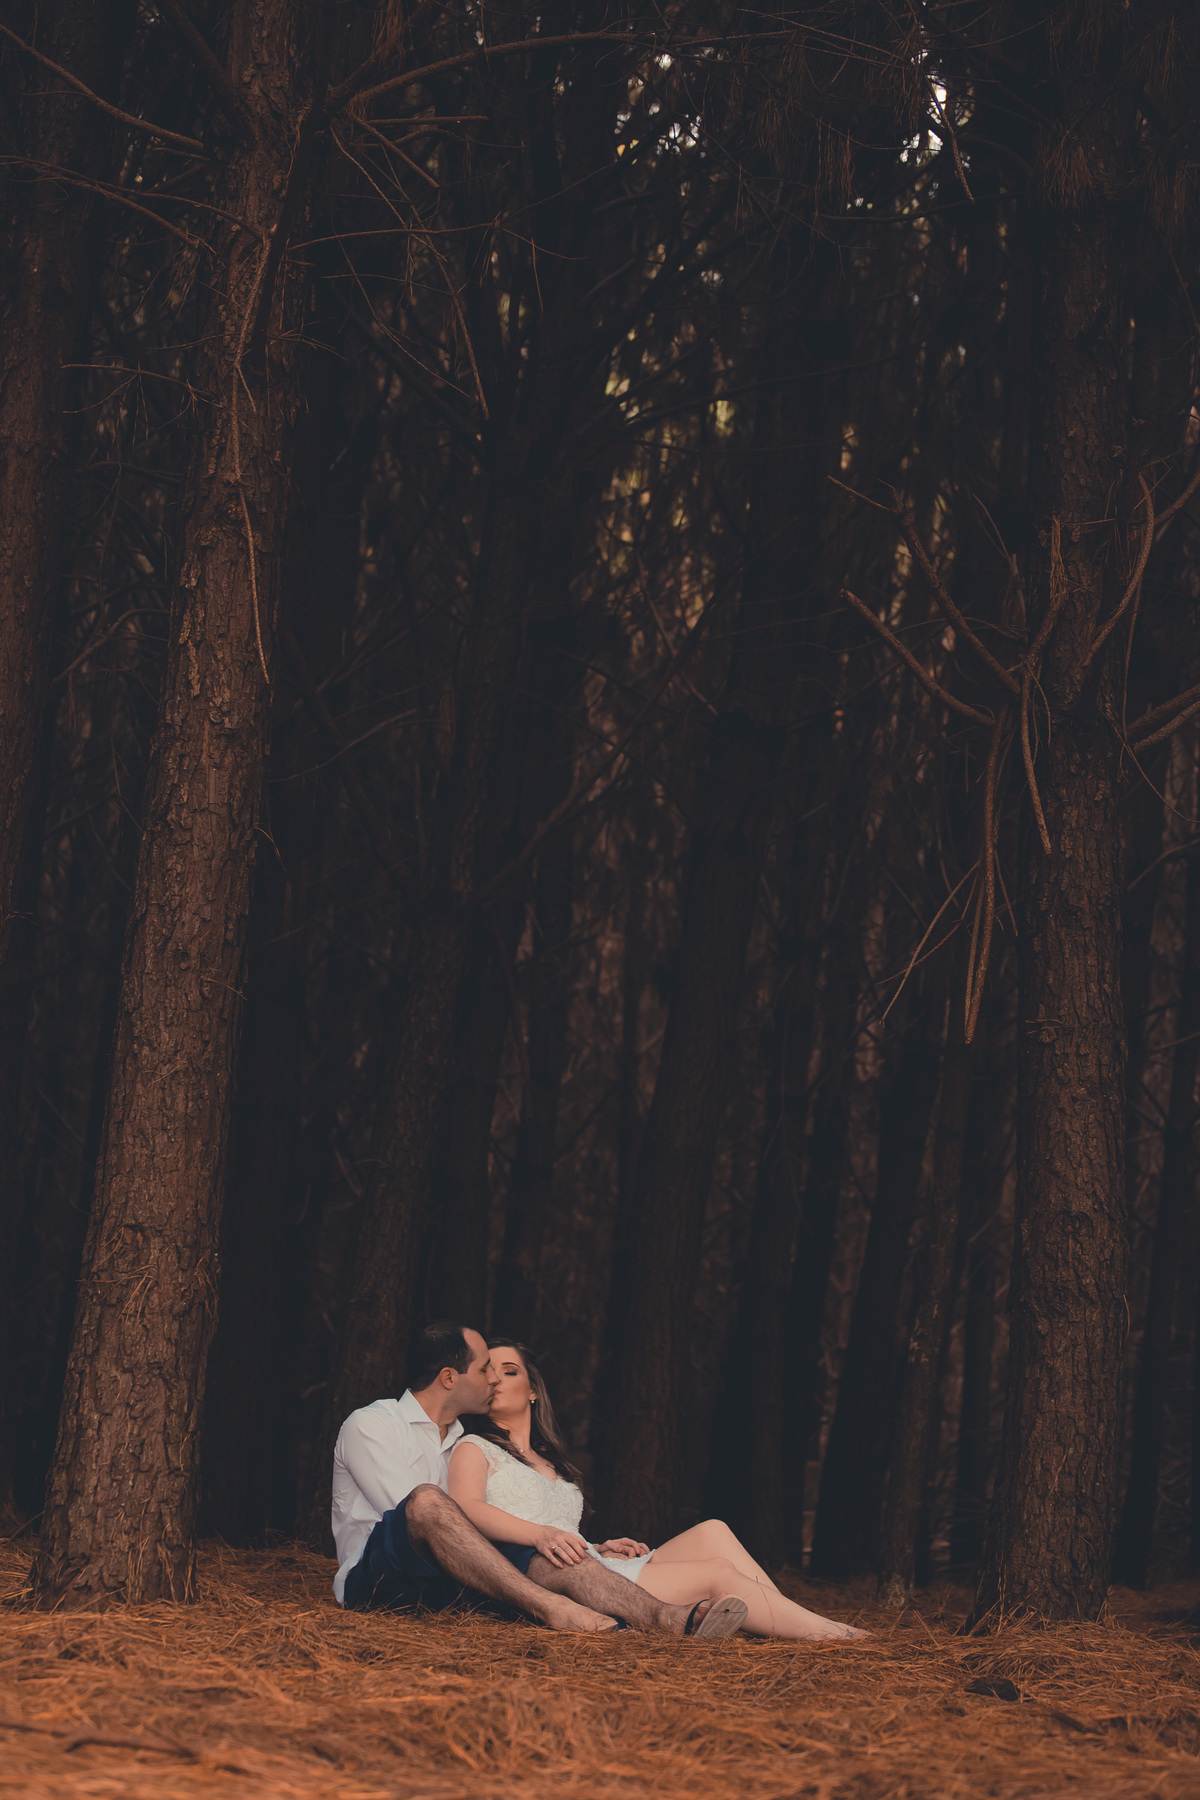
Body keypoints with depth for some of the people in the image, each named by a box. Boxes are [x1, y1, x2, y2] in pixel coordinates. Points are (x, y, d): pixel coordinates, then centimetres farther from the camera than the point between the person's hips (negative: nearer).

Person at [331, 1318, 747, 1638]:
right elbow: (414, 1511, -11)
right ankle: (551, 1608, -46)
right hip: (373, 1576, -6)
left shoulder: (459, 1444, 26)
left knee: (557, 1564, -21)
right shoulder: (370, 1426, 1)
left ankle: (673, 1618, -46)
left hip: (438, 1585, 6)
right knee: (428, 1502, -37)